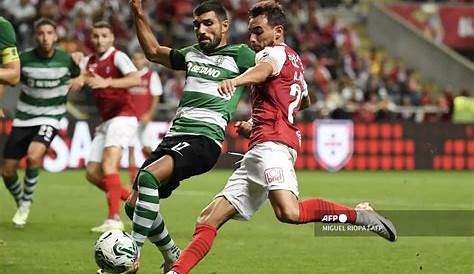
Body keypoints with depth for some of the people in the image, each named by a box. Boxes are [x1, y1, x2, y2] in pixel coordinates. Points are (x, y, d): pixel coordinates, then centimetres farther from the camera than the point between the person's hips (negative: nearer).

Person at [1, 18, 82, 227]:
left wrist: (79, 80, -10)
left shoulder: (66, 59, -8)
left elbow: (80, 75, 13)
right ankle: (20, 204, 32)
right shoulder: (24, 59, -9)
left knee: (34, 156, -29)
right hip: (24, 117, 2)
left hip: (50, 117, -2)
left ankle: (26, 203, -6)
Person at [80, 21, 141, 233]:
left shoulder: (118, 57, -7)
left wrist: (107, 82, -35)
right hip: (105, 121, 8)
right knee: (92, 173, 3)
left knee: (108, 164, -23)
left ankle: (114, 219, -29)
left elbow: (136, 80, -23)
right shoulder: (89, 62, 15)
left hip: (123, 116, -8)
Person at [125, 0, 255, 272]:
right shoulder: (192, 54, 24)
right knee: (134, 204, 0)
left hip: (204, 139, -8)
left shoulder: (239, 54, 4)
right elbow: (153, 51, 36)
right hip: (174, 135, 8)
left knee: (148, 177, -31)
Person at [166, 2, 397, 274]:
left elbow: (265, 69, -25)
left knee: (289, 212, -33)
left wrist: (236, 81, -48)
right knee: (209, 220, 3)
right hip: (256, 154, 11)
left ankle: (358, 214, -20)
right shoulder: (294, 60, 31)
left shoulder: (276, 52, 2)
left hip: (271, 145, -11)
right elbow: (305, 100, 50)